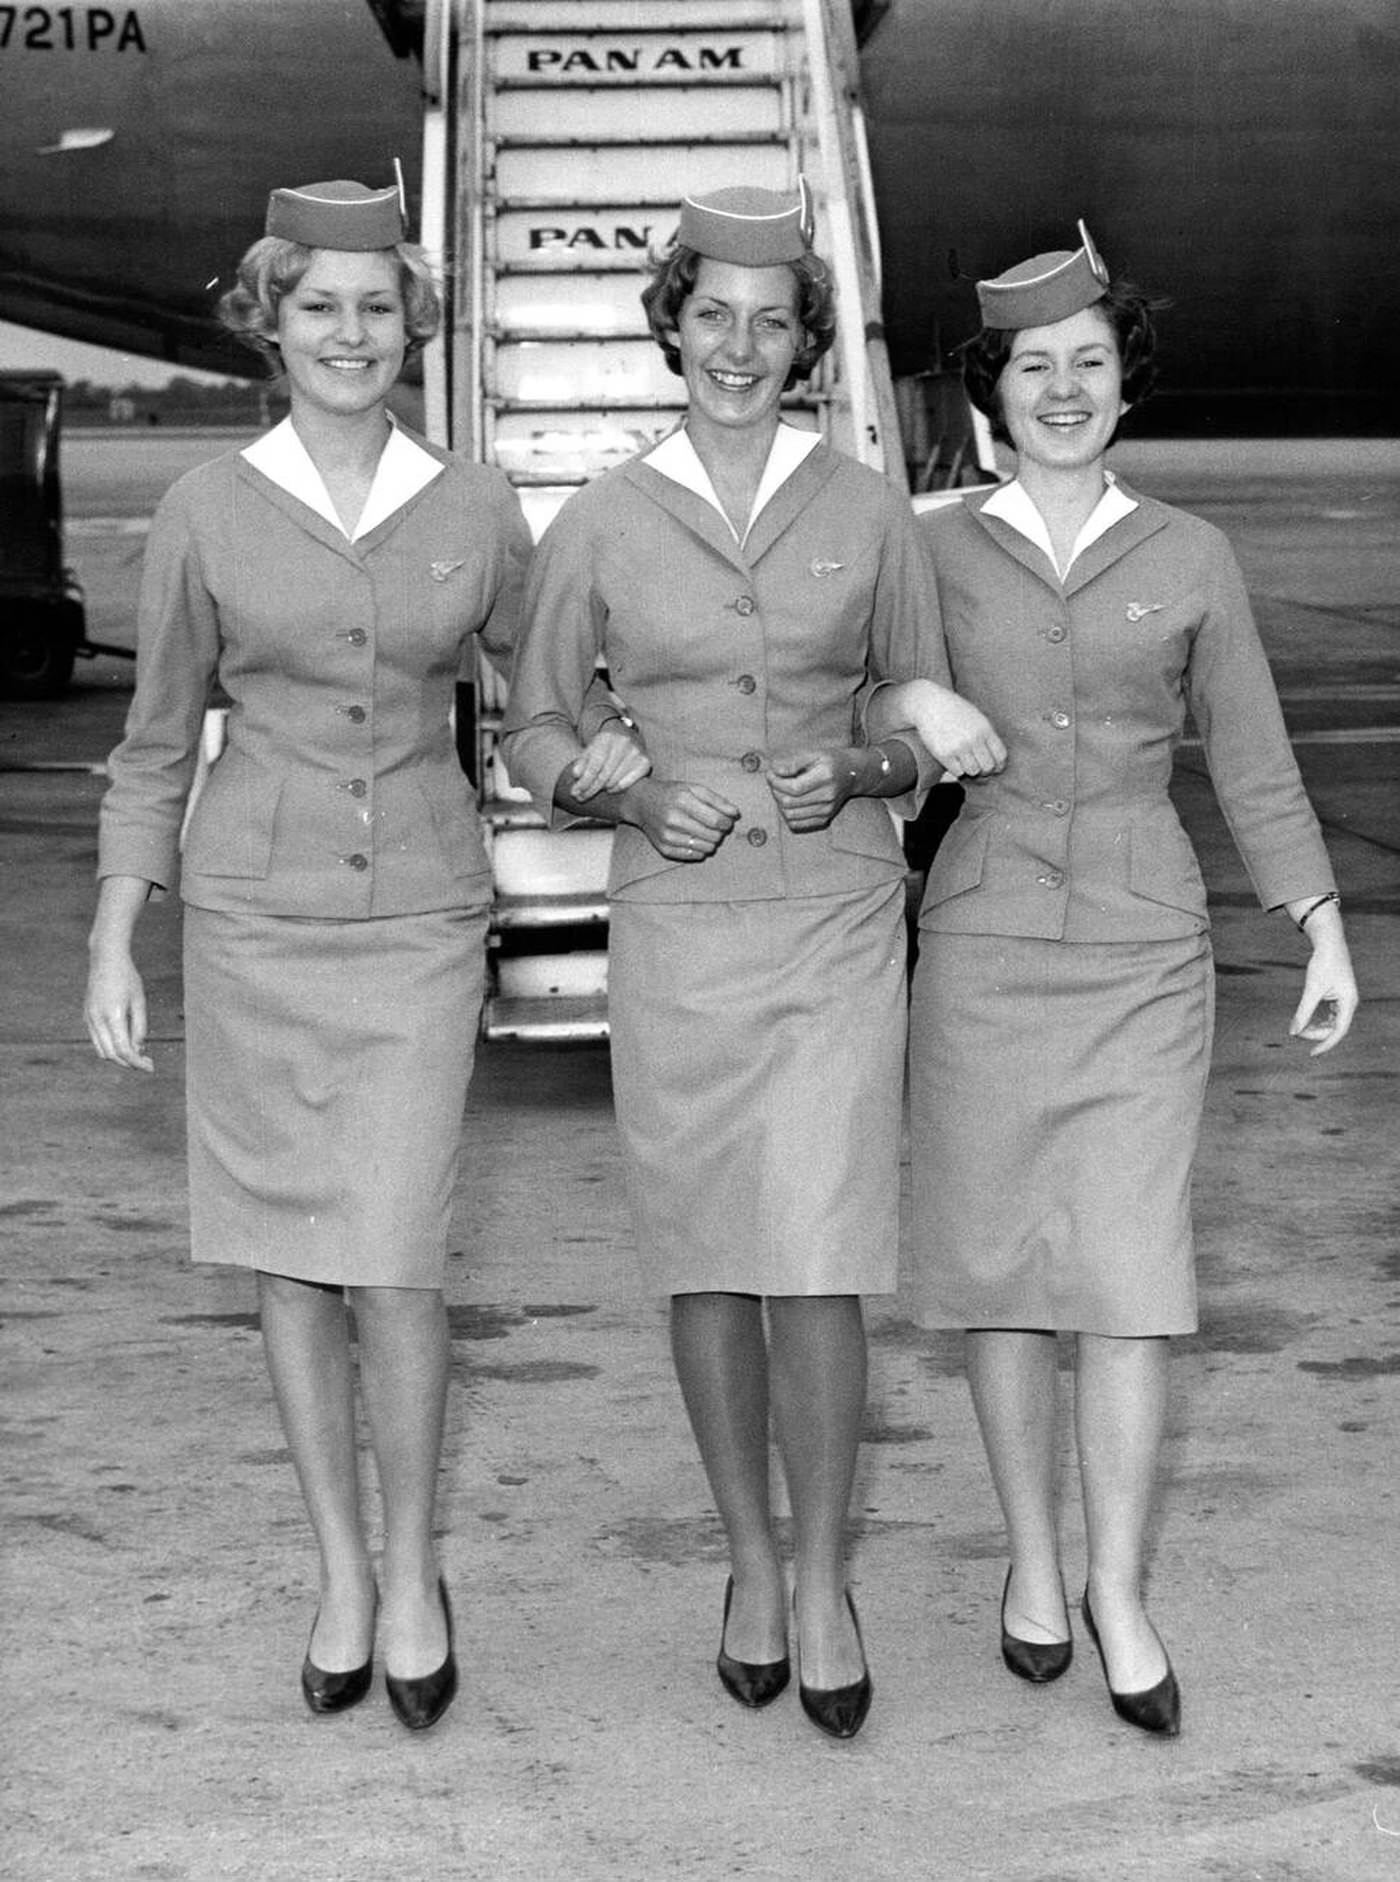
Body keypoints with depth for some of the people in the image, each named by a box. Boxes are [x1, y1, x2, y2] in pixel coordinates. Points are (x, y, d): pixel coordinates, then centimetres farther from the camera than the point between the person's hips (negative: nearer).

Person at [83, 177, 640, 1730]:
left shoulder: (473, 508, 1)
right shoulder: (207, 512, -1)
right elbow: (158, 741, 4)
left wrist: (612, 751, -7)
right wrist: (111, 946, 0)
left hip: (416, 919, 0)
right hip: (250, 916, 1)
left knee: (390, 1261, -7)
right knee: (290, 1260, 7)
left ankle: (412, 1571, 14)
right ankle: (339, 1576, 22)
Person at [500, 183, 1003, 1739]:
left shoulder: (867, 513, 2)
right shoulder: (598, 525, 1)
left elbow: (931, 725, 10)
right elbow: (534, 734, 8)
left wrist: (853, 772, -12)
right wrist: (637, 796, -12)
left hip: (836, 923, -1)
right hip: (674, 926, 1)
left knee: (816, 1263, -7)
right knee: (705, 1260, 8)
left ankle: (824, 1582, 9)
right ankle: (749, 1558, 25)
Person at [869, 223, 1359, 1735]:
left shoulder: (1188, 559, 4)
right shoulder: (936, 550, 2)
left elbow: (1251, 762, 8)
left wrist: (1325, 931, 4)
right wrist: (894, 717, -9)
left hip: (1143, 948, 0)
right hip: (983, 942, 0)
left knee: (1131, 1269, -5)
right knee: (1003, 1262, 5)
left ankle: (1117, 1592, 5)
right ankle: (1030, 1562, 20)